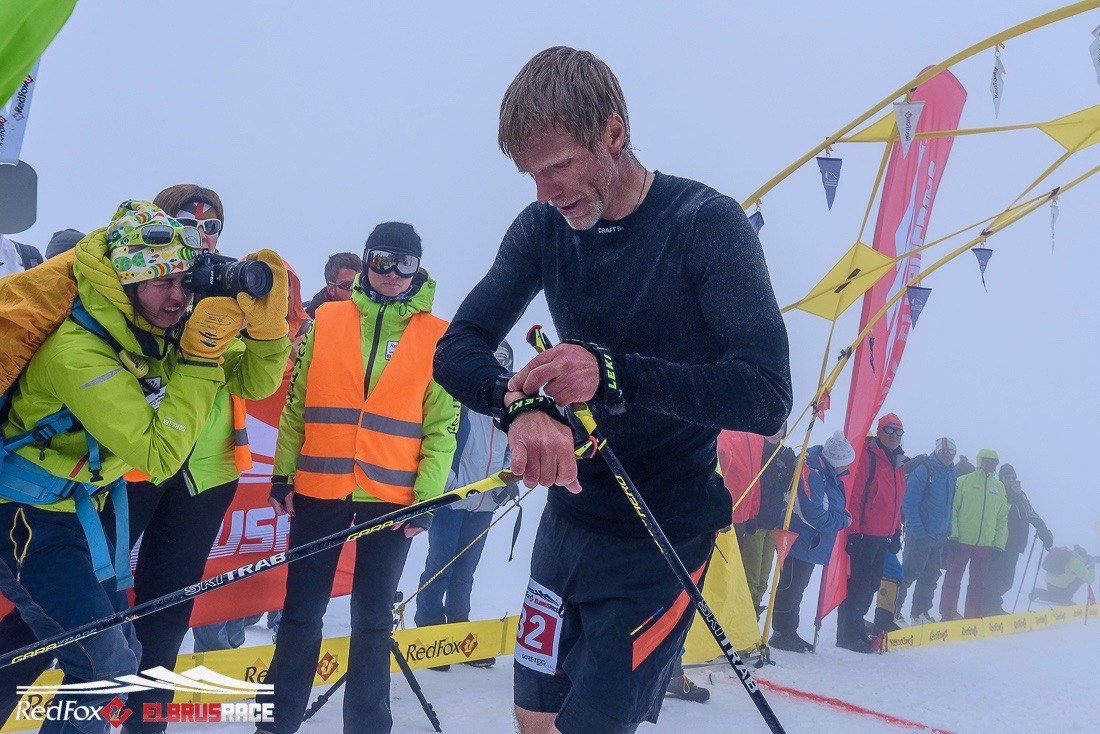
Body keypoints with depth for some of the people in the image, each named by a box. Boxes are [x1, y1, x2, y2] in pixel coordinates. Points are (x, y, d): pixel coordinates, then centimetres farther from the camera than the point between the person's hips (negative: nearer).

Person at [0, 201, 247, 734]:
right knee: (107, 664, -10)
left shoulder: (156, 329, -5)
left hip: (78, 505, 9)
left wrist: (261, 315, -14)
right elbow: (159, 456, -30)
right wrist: (199, 358, -32)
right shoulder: (78, 351, -29)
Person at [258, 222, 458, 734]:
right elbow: (296, 405, 7)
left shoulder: (438, 337, 1)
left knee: (372, 620, 9)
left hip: (392, 496, -1)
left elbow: (441, 427, 1)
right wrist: (283, 472, 3)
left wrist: (426, 498, -4)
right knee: (301, 613, 8)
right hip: (319, 489, 1)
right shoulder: (325, 322, 4)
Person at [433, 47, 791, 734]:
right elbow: (458, 350, -7)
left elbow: (766, 395, -24)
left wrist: (613, 374, -37)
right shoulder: (544, 227, -3)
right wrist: (524, 402, -30)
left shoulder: (707, 224, -18)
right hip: (571, 515, 5)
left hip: (664, 532, -5)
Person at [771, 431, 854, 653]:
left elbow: (831, 505, 20)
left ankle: (788, 634, 23)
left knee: (796, 588, 15)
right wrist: (843, 521, -12)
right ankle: (783, 633, 3)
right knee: (791, 587, -3)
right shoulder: (813, 473, -24)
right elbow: (815, 515, -25)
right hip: (801, 541, -10)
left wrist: (842, 516, 2)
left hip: (812, 543, 10)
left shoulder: (827, 471, 6)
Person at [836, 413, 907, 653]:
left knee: (871, 584, 13)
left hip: (884, 537, 9)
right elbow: (853, 496, -16)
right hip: (863, 534, -9)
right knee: (858, 584, -5)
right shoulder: (866, 457, -12)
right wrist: (854, 532, -18)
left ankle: (854, 628, 23)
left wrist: (897, 532, 19)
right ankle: (848, 634, 2)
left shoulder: (898, 464, 15)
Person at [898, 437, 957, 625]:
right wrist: (918, 532, -18)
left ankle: (920, 613, 21)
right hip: (920, 535, -8)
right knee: (909, 573, -5)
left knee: (931, 576, 12)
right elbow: (909, 504, -17)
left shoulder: (951, 473, 9)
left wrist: (947, 529, 12)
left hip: (939, 536, 8)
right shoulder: (923, 470, -15)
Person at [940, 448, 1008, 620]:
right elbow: (952, 508, -5)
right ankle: (948, 614, 10)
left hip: (986, 544, 4)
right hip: (961, 541, -4)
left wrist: (999, 543, 7)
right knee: (953, 578, 2)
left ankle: (973, 616, 17)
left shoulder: (999, 487, 11)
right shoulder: (964, 482, -2)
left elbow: (1002, 518, 13)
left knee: (978, 582, 9)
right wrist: (953, 534, -11)